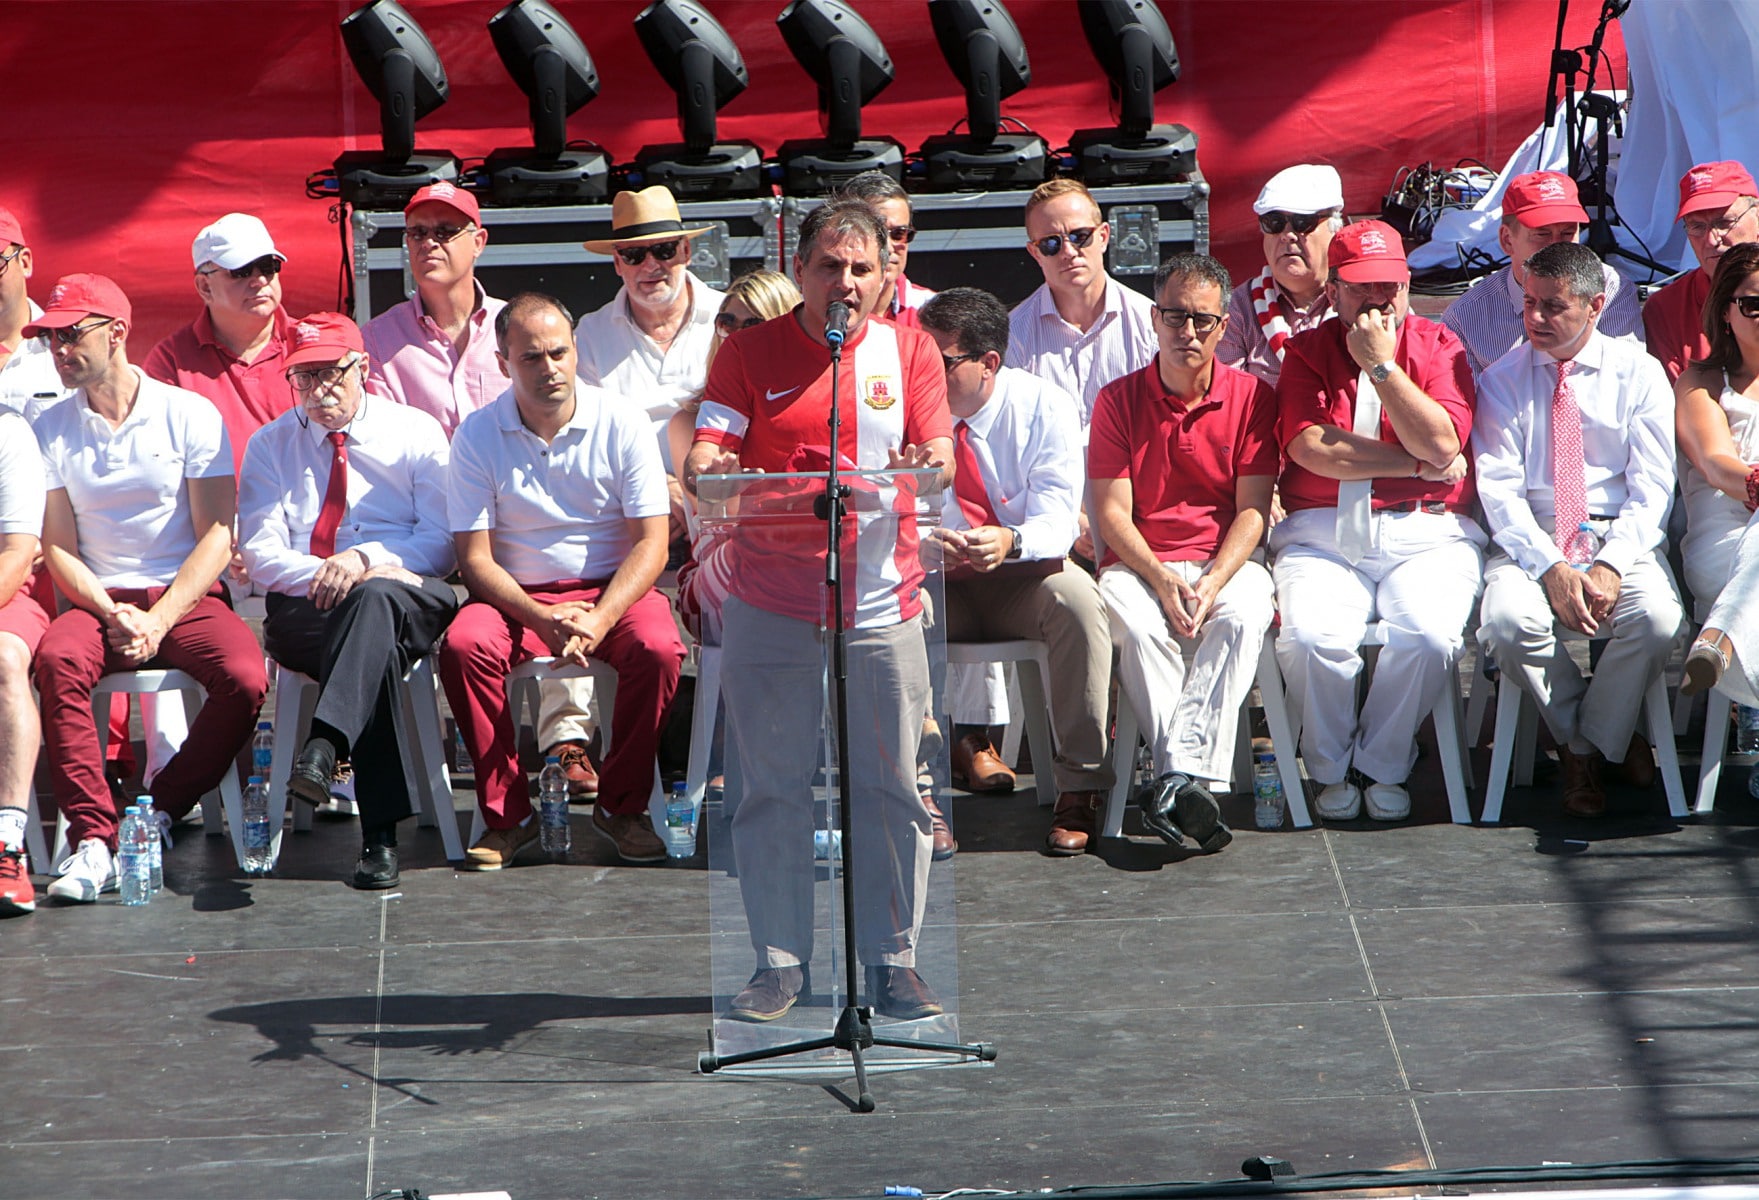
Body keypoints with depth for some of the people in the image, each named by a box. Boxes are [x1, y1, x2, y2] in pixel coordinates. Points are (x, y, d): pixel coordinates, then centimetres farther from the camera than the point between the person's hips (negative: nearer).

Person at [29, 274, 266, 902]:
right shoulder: (51, 431, 8)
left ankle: (161, 810, -10)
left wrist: (159, 621, -14)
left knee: (245, 679, -30)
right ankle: (93, 837, -34)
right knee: (57, 659, -33)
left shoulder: (189, 415, 1)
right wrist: (113, 615, -13)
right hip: (98, 602, 1)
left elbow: (217, 535, -2)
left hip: (187, 597, -1)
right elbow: (58, 548, 6)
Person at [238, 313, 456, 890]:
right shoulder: (270, 446, 17)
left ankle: (323, 748, -60)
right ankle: (380, 833, -46)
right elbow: (262, 554, 4)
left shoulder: (416, 432, 14)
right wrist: (325, 576, -15)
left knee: (376, 597, -41)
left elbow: (441, 543, 3)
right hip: (303, 611, 0)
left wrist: (365, 560, -14)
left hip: (411, 599, 0)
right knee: (379, 653, -37)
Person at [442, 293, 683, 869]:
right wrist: (541, 618, -22)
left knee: (657, 648, -32)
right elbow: (474, 557, -5)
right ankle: (507, 814, -15)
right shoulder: (478, 436, -2)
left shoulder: (621, 422, -3)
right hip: (518, 598, 1)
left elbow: (651, 543, -6)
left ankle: (622, 806, -10)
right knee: (464, 645, -30)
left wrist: (599, 619, -23)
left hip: (614, 590, -1)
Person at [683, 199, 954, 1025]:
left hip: (880, 602, 0)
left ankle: (893, 962, 9)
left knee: (889, 787, 1)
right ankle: (779, 963, 9)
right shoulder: (752, 352, 5)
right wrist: (707, 470, -25)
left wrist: (924, 465, -23)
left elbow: (940, 457, 1)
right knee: (772, 787, 2)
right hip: (770, 604, 0)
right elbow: (705, 454, -2)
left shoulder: (908, 350, 8)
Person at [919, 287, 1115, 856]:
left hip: (1023, 577, -1)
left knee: (1074, 596, -33)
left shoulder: (1044, 407, -9)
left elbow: (1056, 516, -19)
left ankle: (1080, 790, -26)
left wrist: (1009, 541, -43)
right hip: (935, 584, 1)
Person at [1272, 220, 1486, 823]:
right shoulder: (1308, 351, 9)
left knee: (1429, 635, -30)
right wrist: (1417, 464, -7)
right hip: (1321, 535, 0)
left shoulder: (1438, 346, 9)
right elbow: (1310, 447, -8)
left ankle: (1382, 766, -5)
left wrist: (1383, 366, -9)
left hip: (1423, 533, 0)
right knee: (1312, 638, -29)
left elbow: (1442, 443, -9)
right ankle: (1331, 767, -3)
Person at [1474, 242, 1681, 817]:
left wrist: (1612, 565, -18)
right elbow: (1499, 488, -3)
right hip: (1532, 537, 0)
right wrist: (1552, 568, -19)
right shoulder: (1503, 380, 5)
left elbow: (1651, 486, -1)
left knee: (1656, 619, -32)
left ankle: (1595, 737, -4)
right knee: (1509, 620, -31)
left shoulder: (1639, 373, 4)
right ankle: (1581, 738, -4)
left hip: (1623, 534, 0)